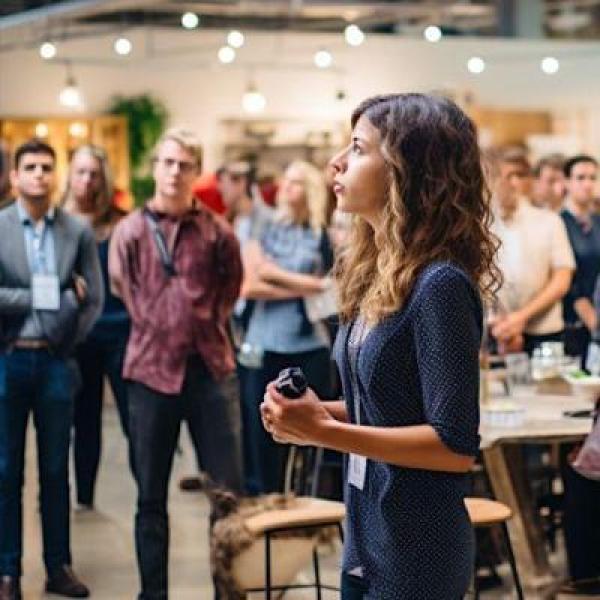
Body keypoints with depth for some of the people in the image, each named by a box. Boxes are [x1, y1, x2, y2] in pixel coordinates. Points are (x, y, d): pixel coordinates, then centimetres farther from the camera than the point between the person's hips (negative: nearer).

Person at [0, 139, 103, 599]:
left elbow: (93, 299, 4)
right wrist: (38, 297, -9)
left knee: (56, 470, 8)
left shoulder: (78, 231, 5)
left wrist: (66, 344, -1)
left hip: (55, 362, 2)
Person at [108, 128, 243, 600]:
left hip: (209, 368, 0)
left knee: (228, 490, 1)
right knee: (151, 495, 7)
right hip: (152, 370, 0)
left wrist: (209, 327, 6)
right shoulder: (130, 231, 1)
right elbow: (124, 291, 6)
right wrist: (159, 335, 6)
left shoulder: (217, 232, 2)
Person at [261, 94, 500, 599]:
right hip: (367, 539, 8)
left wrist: (326, 432, -23)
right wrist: (320, 411, -2)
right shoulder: (377, 274, 5)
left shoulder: (440, 285, -21)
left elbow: (456, 447, -22)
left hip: (418, 552, -8)